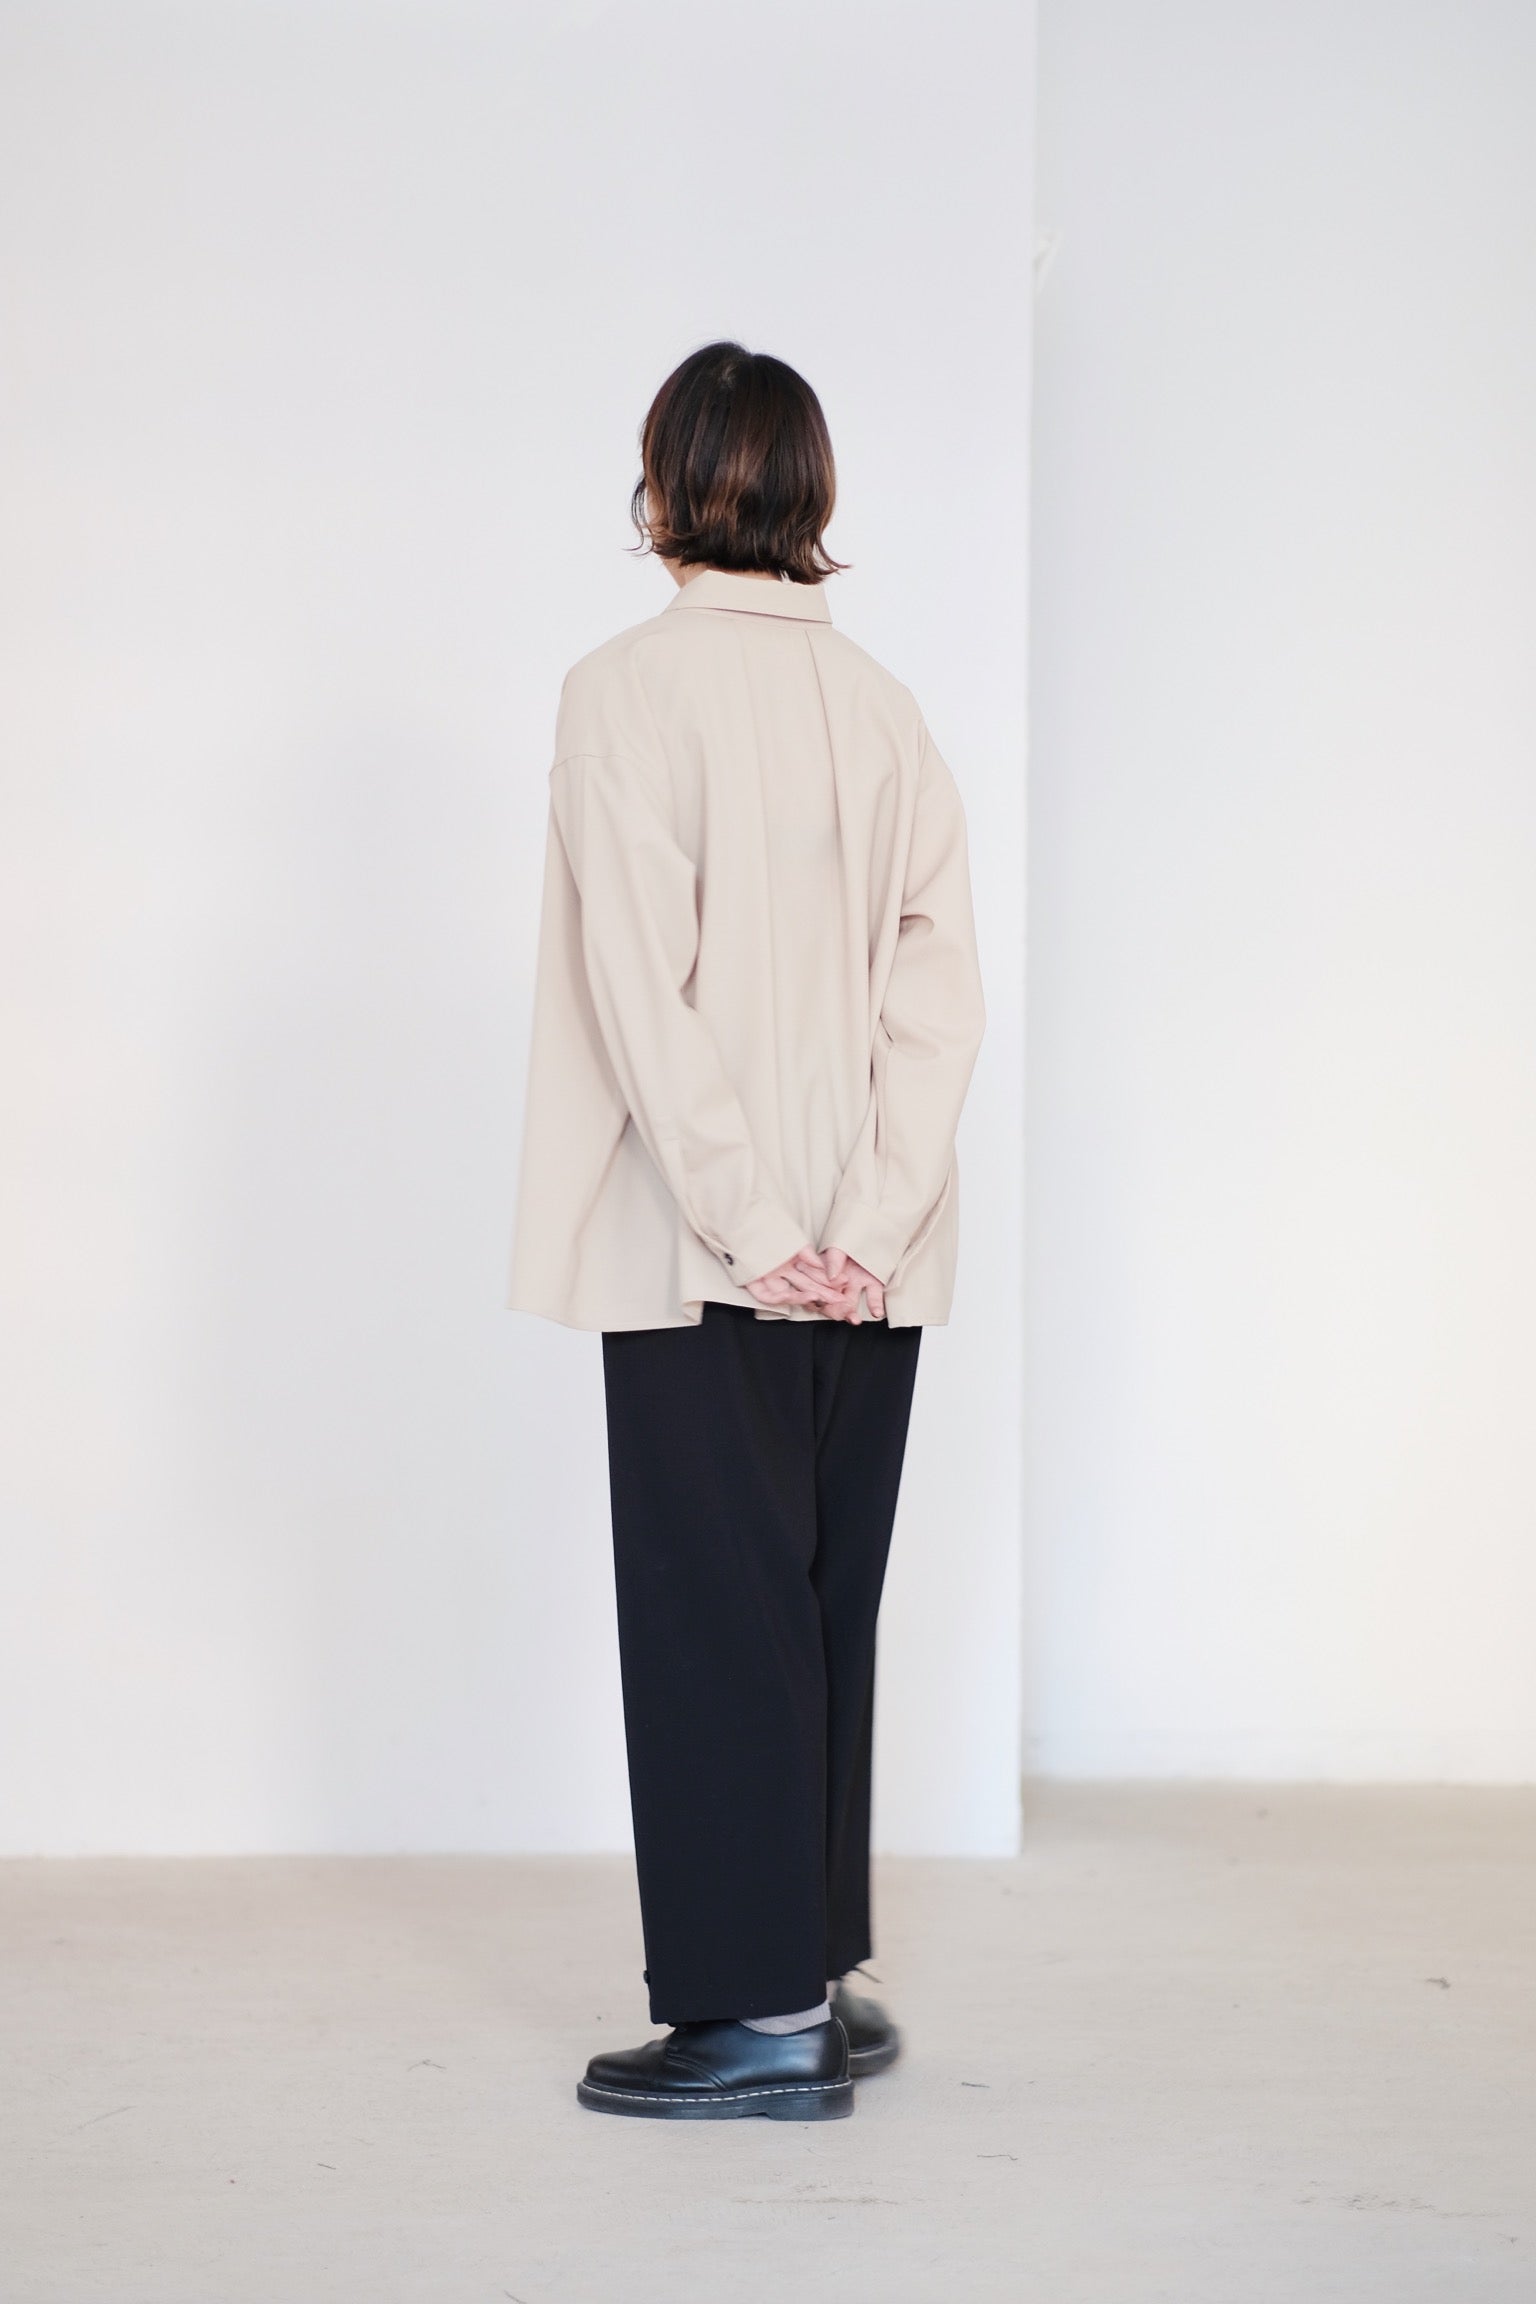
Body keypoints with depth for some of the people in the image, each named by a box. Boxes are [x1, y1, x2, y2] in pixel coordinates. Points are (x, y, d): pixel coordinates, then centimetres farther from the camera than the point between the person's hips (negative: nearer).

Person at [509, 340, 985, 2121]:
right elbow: (940, 986, 0)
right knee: (826, 1598, 13)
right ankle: (825, 1978, 21)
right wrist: (865, 1223, -4)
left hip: (702, 1252, -5)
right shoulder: (882, 705, 7)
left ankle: (763, 2014, 6)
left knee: (714, 1606, 1)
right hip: (869, 1262, 6)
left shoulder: (628, 692, -8)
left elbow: (646, 991, -16)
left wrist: (750, 1224, -14)